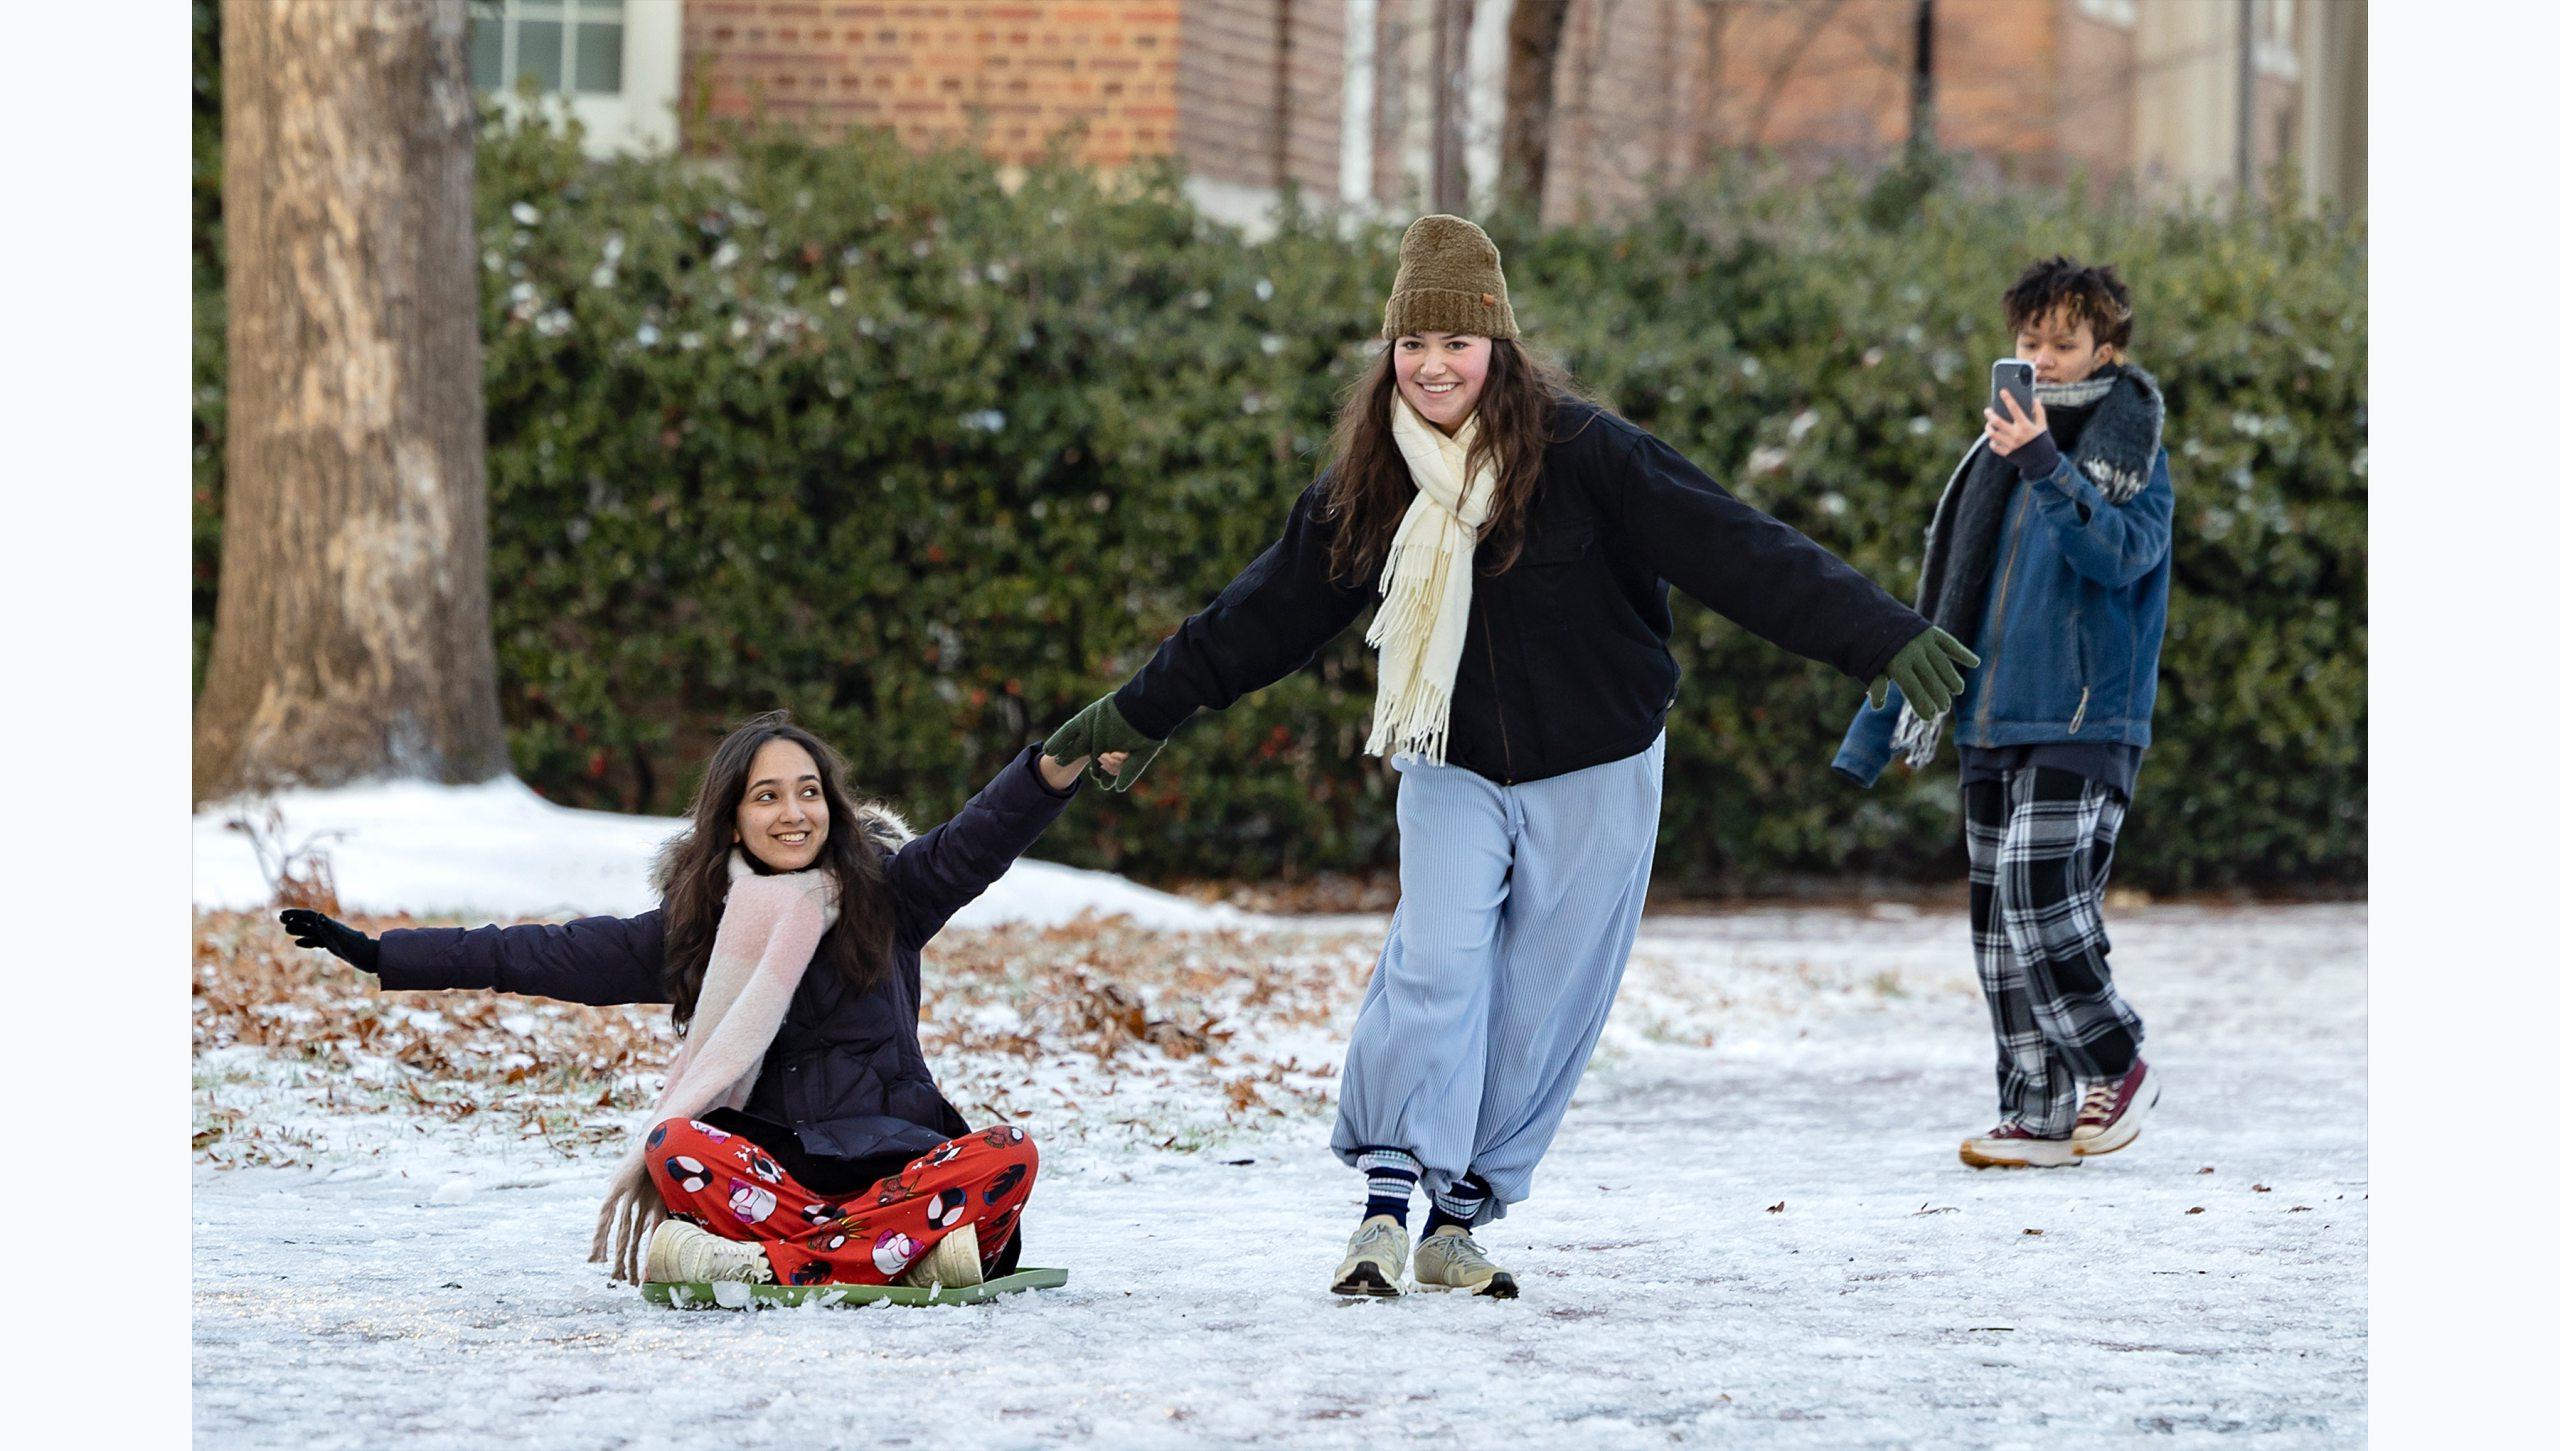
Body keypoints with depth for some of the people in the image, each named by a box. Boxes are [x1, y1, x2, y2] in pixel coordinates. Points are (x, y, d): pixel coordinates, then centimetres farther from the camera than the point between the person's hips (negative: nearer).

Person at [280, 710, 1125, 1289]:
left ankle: (765, 1260, -43)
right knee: (674, 1146, -32)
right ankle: (914, 1247, -41)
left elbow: (981, 838, -10)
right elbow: (553, 956, 14)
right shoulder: (695, 929, 11)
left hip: (894, 1156, 0)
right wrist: (381, 956, 13)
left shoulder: (888, 894, 6)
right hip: (768, 1168, 1)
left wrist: (1063, 765, -30)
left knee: (1008, 1157, -30)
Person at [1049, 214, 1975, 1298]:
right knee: (1436, 961, -18)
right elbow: (1265, 614, 11)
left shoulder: (1581, 453, -16)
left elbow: (1736, 552, -20)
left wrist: (1882, 639, -27)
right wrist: (1142, 711, 18)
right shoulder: (1369, 485, -2)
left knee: (1545, 998, 1)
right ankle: (1384, 1204, -17)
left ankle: (1460, 1219, 12)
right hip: (1451, 771, 2)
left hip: (1593, 774, -2)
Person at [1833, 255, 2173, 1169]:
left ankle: (2117, 1067, 3)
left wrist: (2046, 468, -36)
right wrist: (1871, 739, 16)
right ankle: (2040, 1119, 8)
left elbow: (2119, 553, -23)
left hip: (2083, 726, -6)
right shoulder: (1996, 462, 16)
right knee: (2001, 924, 3)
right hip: (1990, 732, 6)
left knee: (2041, 905, -17)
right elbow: (1939, 606, 20)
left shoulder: (2136, 460, -1)